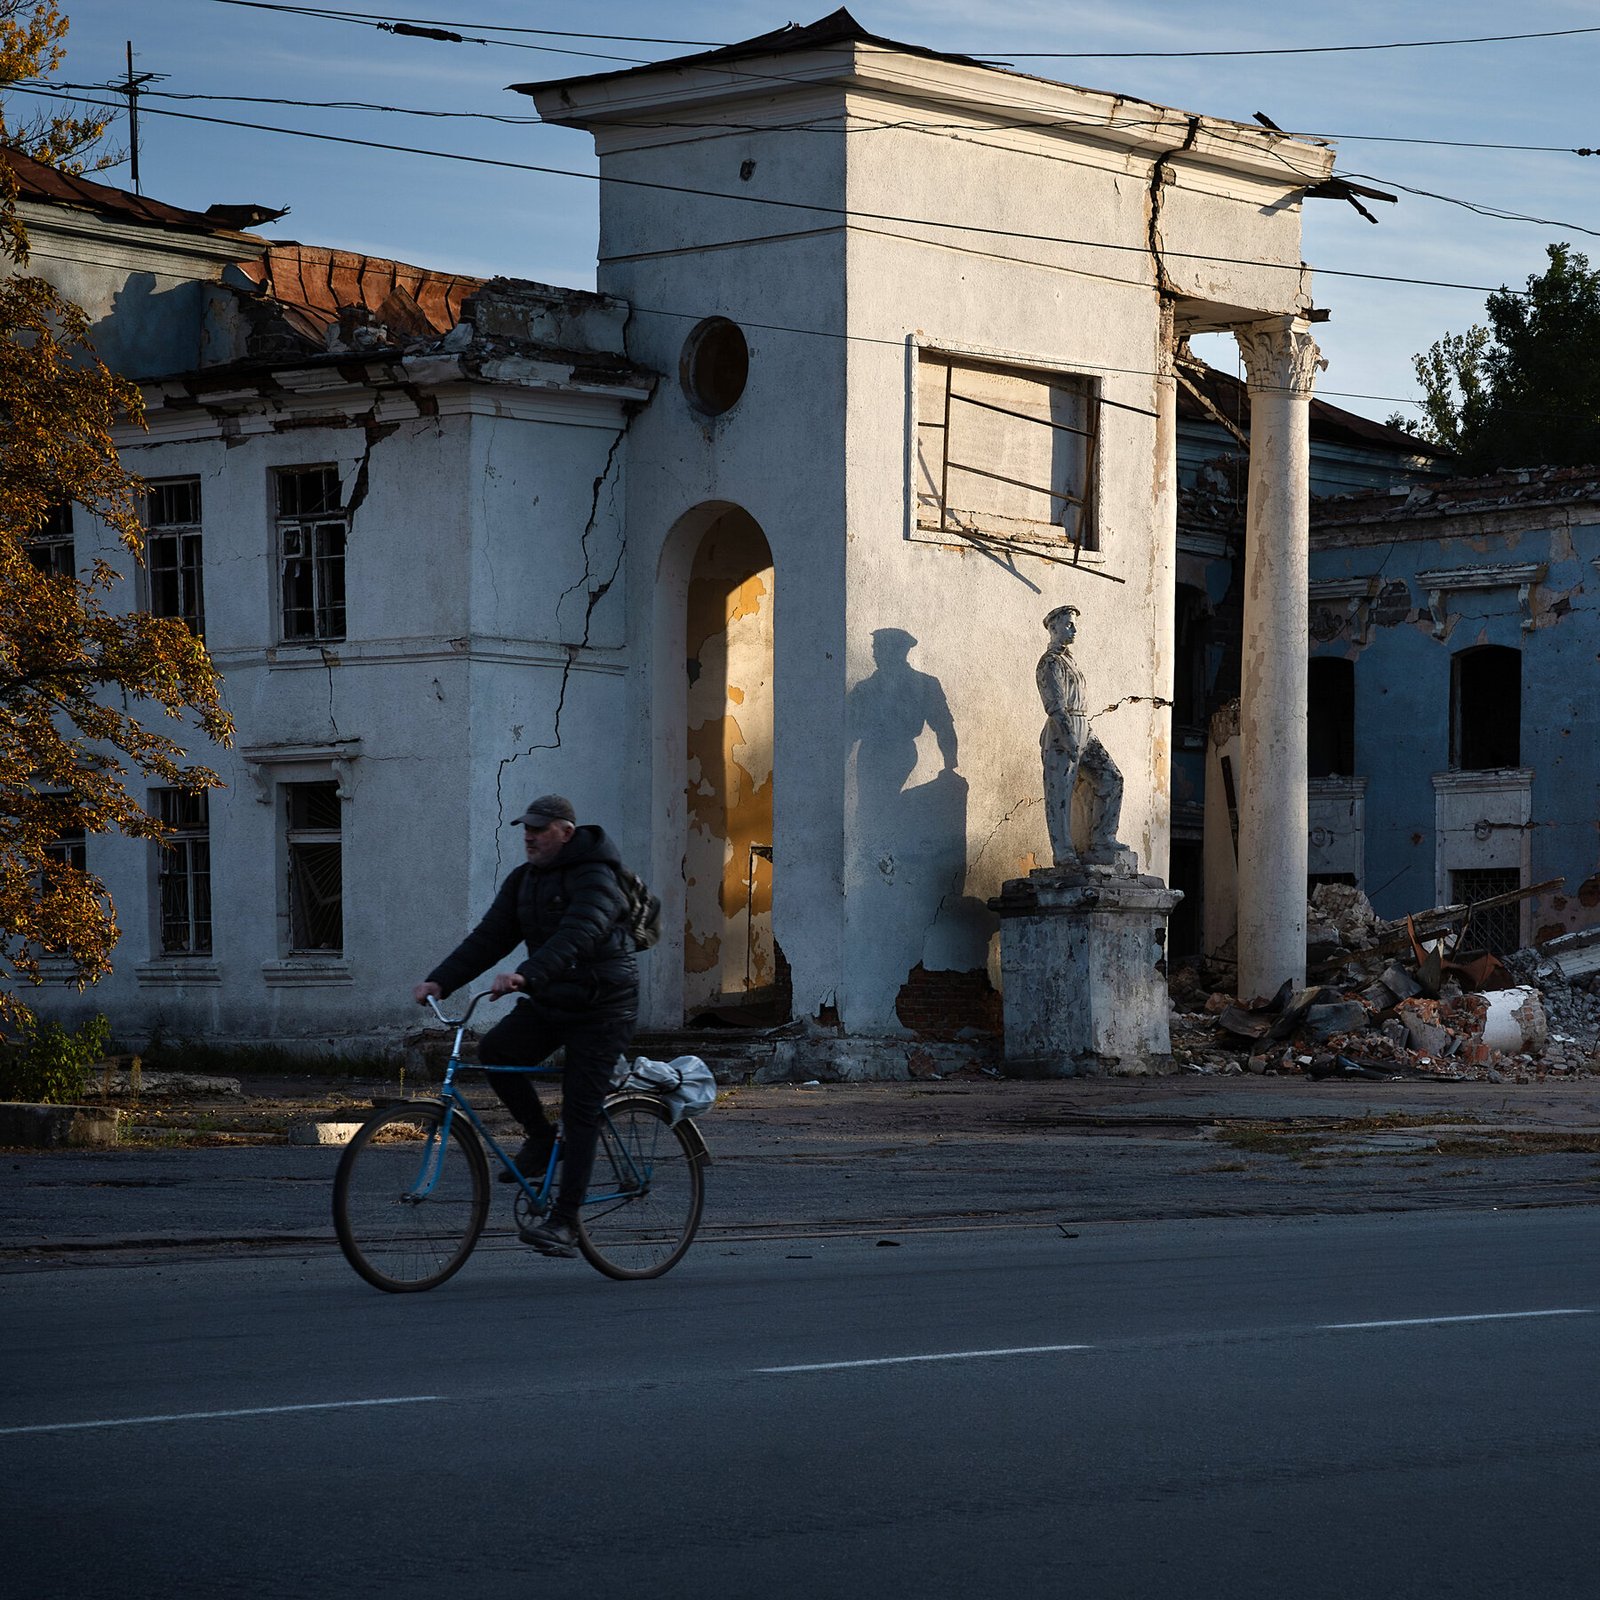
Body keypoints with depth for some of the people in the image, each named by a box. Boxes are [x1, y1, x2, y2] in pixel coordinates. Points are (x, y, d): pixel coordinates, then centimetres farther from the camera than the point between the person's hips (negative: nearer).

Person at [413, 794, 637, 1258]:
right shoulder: (524, 881, 7)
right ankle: (540, 1139, 3)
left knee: (580, 1111, -10)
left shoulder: (596, 879, -17)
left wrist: (525, 976, -48)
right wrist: (440, 981, -12)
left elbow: (575, 936, -34)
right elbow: (488, 937, 2)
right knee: (495, 1050, -18)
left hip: (601, 1009, -7)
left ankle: (564, 1222, -10)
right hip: (549, 1002, 7)